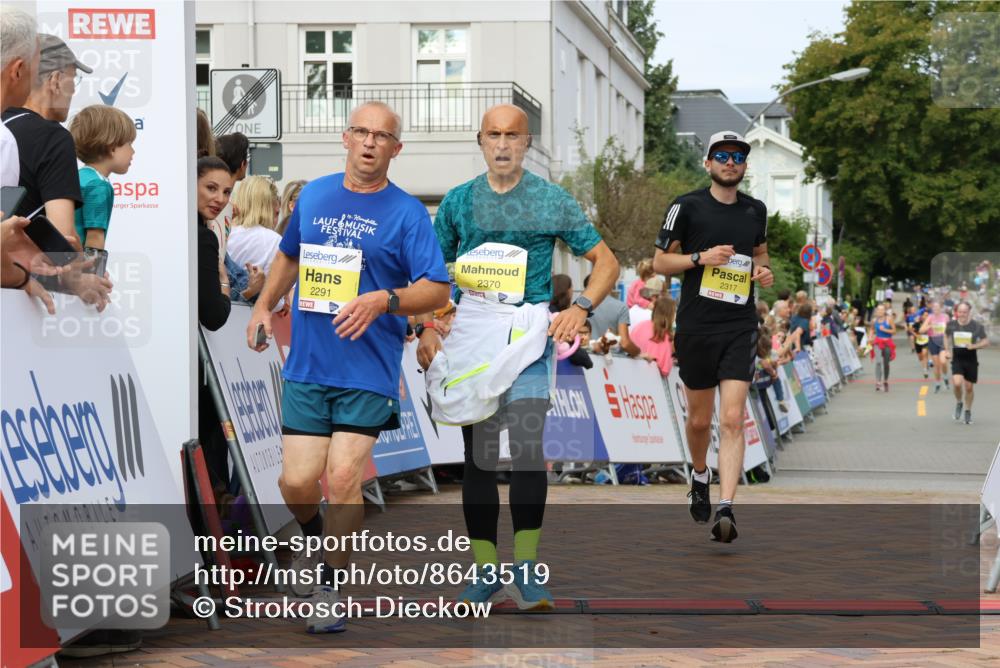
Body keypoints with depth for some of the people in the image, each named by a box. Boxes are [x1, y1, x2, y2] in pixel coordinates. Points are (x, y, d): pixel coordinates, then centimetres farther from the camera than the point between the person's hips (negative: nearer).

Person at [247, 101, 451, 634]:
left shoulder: (407, 213, -4)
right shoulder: (313, 195, 10)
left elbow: (437, 290, -8)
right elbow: (289, 255, 27)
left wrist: (384, 300, -24)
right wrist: (264, 306, 16)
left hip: (368, 370, -3)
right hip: (306, 365, 4)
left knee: (342, 479, -8)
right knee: (296, 482, 0)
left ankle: (330, 585, 10)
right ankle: (318, 537, 34)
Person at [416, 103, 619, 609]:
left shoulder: (553, 201, 4)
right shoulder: (458, 201, 10)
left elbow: (606, 261, 7)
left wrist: (581, 308, -9)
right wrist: (427, 330, 4)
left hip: (529, 332, -3)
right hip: (469, 334, 3)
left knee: (527, 443, -18)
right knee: (478, 456, 4)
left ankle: (525, 571, -11)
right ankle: (486, 571, 12)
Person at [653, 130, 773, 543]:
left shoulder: (755, 210, 10)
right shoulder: (687, 207, -1)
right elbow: (659, 262, 0)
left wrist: (764, 272, 5)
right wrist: (702, 257, -15)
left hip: (740, 327, 1)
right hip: (696, 327, -1)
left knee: (732, 420, -12)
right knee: (699, 419, 10)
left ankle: (726, 509, -18)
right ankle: (700, 476, 41)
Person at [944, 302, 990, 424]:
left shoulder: (977, 326, -10)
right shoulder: (951, 325, -4)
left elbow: (986, 341, -4)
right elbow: (946, 336, 17)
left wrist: (974, 346, -21)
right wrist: (948, 350, 6)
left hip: (971, 360, 0)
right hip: (957, 359, 0)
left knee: (969, 387, 7)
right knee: (957, 383, -20)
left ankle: (968, 412, 27)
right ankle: (959, 403, 10)